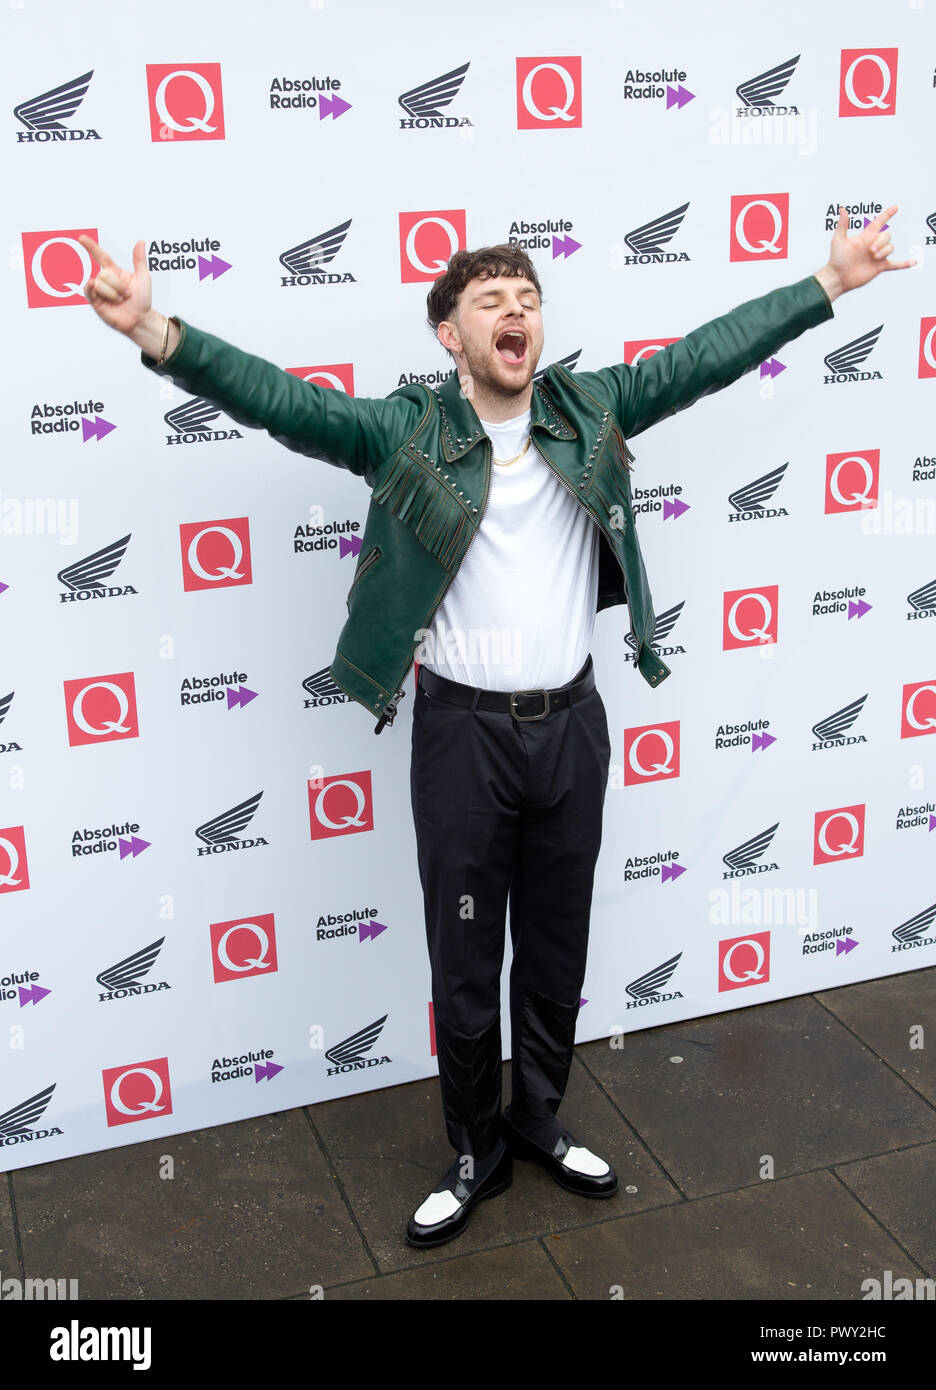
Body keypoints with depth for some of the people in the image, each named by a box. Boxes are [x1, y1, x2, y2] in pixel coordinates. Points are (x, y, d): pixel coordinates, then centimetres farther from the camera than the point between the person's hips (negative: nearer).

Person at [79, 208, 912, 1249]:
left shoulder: (592, 412, 2)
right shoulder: (405, 431, -8)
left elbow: (705, 355, 5)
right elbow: (282, 401, -19)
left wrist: (831, 281, 5)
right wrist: (161, 335, -34)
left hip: (571, 724, 3)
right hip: (462, 731, -3)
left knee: (557, 951, 18)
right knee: (464, 965, 9)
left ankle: (539, 1122, 40)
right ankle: (476, 1153, 31)